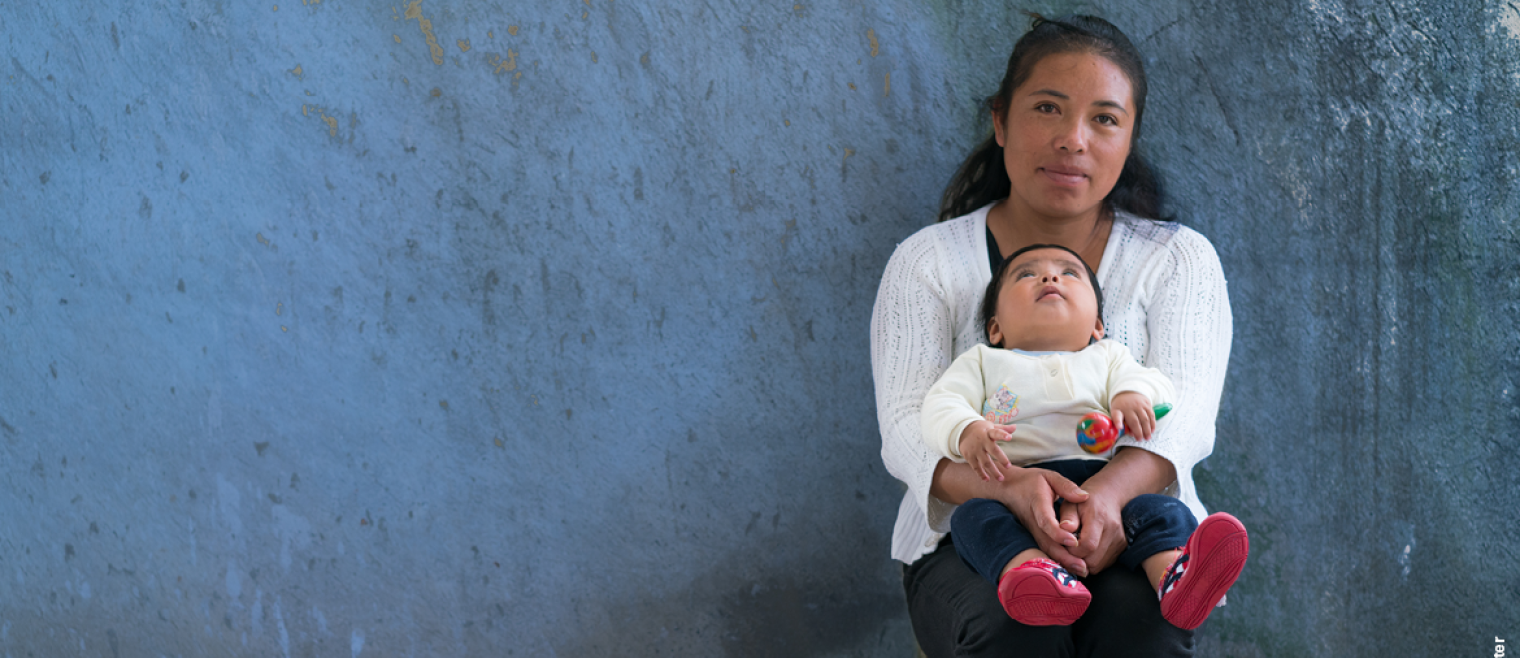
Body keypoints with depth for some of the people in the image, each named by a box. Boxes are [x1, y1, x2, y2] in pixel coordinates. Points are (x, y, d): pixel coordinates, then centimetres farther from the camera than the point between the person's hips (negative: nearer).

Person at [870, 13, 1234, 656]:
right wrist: (1011, 485, -31)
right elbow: (908, 431, -6)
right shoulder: (927, 261, 6)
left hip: (1132, 531, 1)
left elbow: (1182, 416, -7)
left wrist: (1109, 492, -33)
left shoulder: (1177, 259, 9)